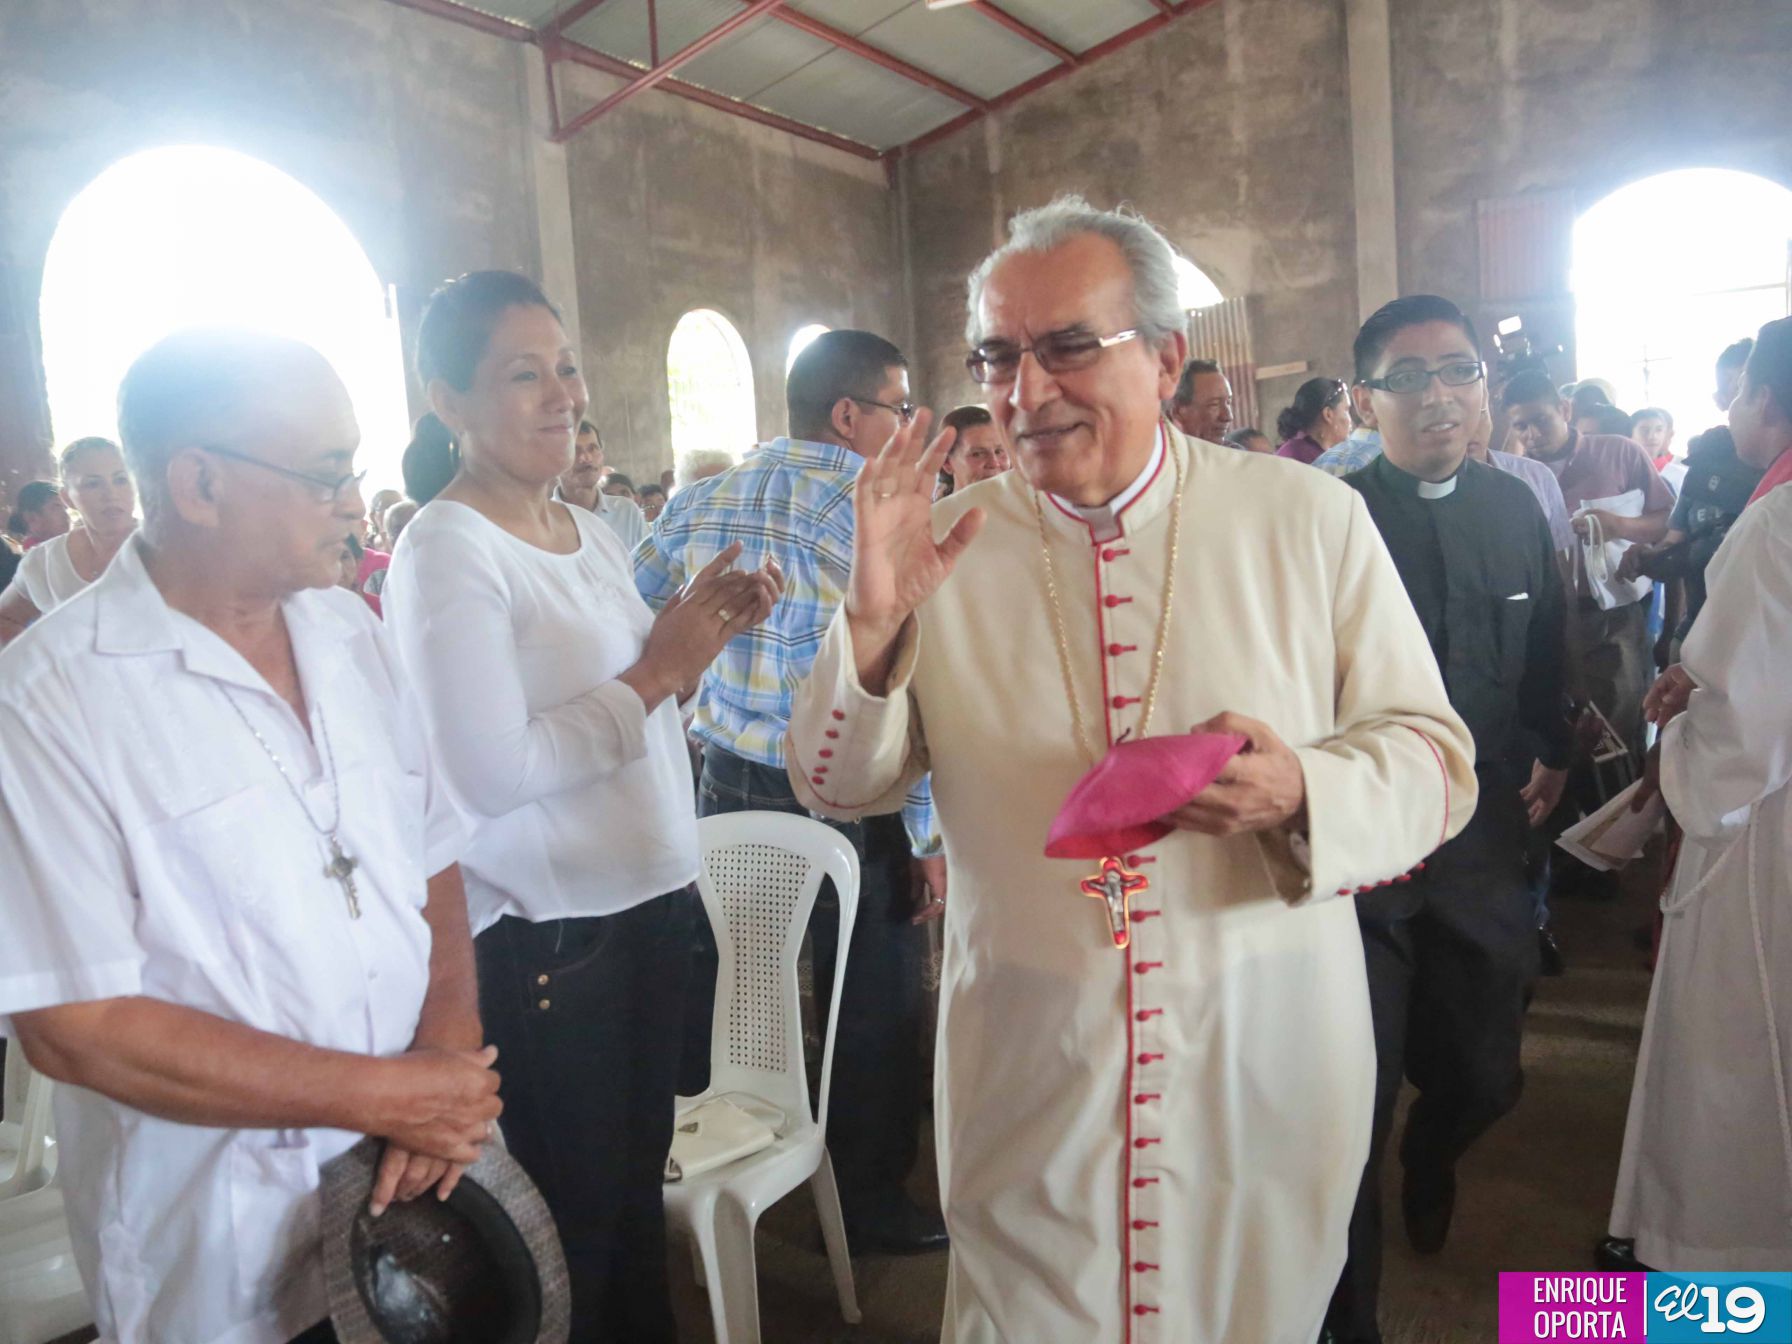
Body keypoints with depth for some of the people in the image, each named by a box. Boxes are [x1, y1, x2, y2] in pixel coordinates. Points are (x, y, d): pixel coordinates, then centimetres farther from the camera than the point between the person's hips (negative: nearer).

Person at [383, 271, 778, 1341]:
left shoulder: (591, 532, 10)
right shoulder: (446, 551, -15)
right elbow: (489, 772, -24)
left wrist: (702, 639, 1)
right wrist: (657, 671, -17)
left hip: (649, 903, 8)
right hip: (543, 940, -7)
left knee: (639, 1191, 22)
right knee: (574, 1223, 11)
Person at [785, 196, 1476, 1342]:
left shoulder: (1310, 519, -4)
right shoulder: (949, 549, -2)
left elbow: (1432, 757, -1)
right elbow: (841, 788, 1)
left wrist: (1303, 793, -23)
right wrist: (873, 622, -17)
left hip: (1264, 1064, 0)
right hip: (1027, 1067, 1)